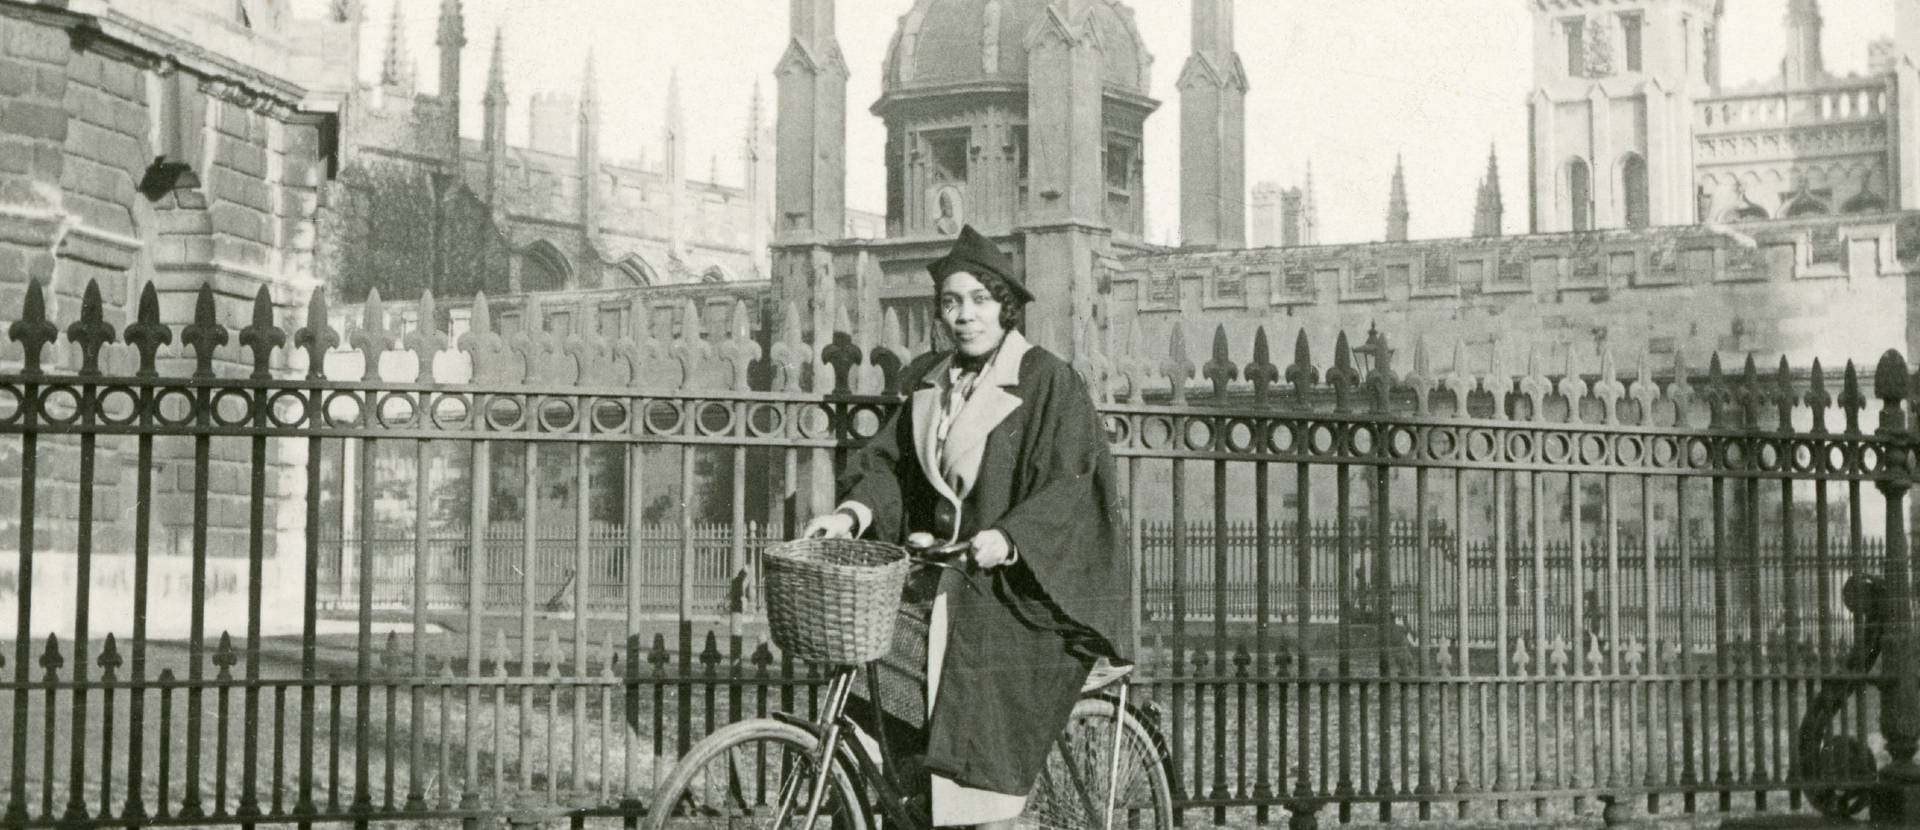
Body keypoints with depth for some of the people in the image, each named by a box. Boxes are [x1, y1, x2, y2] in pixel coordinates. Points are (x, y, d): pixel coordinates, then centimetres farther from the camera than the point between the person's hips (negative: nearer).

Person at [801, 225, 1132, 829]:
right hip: (942, 571, 6)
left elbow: (1068, 490, -14)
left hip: (1019, 585, -6)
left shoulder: (1047, 381, -7)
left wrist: (1006, 538, -29)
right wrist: (851, 513, -10)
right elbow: (890, 464, 9)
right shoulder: (931, 384, 13)